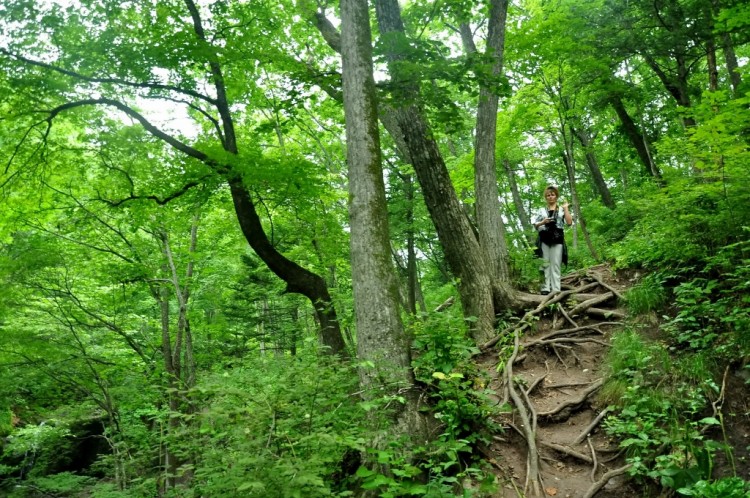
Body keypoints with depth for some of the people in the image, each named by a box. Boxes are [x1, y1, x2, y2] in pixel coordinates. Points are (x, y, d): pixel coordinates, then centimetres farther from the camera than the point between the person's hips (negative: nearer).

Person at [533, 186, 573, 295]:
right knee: (545, 263, -3)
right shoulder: (541, 210, 17)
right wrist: (543, 222, -6)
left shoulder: (562, 209, 13)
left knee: (555, 264, -6)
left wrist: (565, 208, 0)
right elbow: (535, 225, 12)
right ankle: (546, 288, -3)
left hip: (557, 239, -1)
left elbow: (569, 223, -2)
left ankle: (556, 289, -8)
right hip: (544, 239, 1)